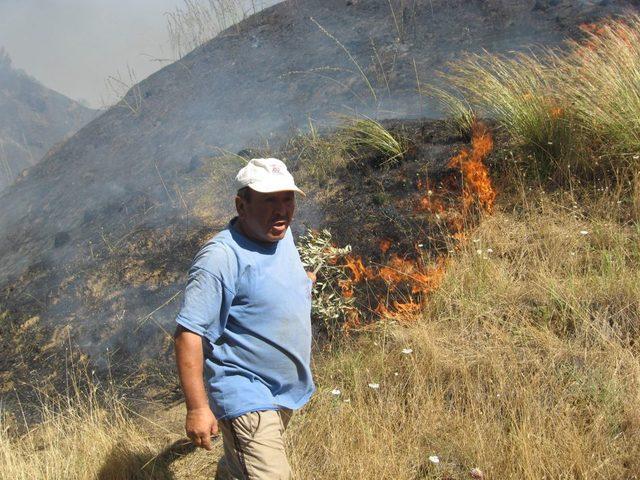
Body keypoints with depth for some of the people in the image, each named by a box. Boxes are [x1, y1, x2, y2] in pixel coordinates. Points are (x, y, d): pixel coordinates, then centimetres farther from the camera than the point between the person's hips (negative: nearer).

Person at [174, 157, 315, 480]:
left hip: (285, 390, 9)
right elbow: (188, 333, -27)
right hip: (246, 396, -8)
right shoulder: (221, 257, -25)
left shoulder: (282, 236, 1)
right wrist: (197, 408, -27)